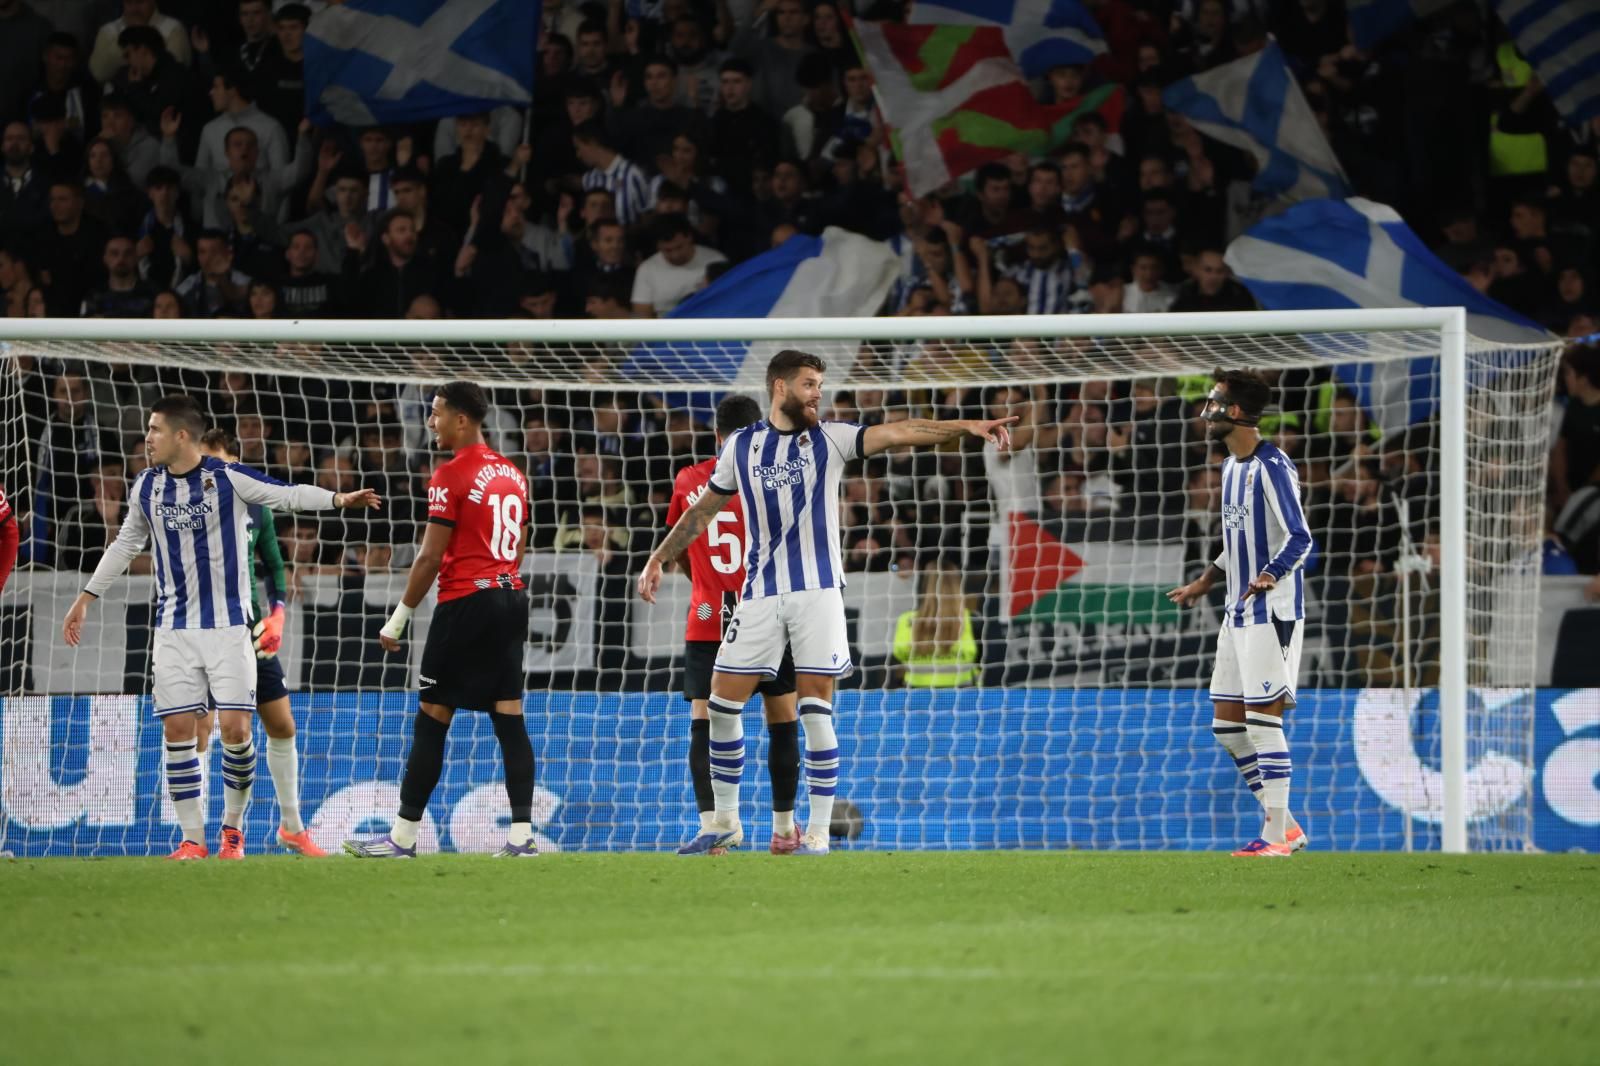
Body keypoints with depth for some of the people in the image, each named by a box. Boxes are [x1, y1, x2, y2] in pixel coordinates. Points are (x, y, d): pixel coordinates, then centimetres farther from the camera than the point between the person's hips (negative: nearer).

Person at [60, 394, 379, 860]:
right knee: (177, 729, -3)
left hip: (228, 625, -4)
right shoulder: (147, 486, 5)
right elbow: (126, 543, 19)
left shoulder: (229, 478, -8)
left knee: (235, 728, -10)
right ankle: (193, 838, 5)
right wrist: (85, 598, 23)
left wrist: (339, 498, -31)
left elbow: (287, 494, -13)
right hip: (174, 629, 4)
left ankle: (233, 827, 10)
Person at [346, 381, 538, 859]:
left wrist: (398, 619, -7)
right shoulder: (513, 475, 13)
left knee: (431, 721, -1)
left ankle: (403, 836, 2)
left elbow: (430, 557, -12)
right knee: (510, 719, 4)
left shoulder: (450, 477, -10)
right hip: (511, 598, 7)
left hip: (465, 602, -7)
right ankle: (521, 835, -3)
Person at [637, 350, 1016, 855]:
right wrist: (658, 560, 18)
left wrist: (966, 427, -25)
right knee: (723, 703, 1)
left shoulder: (830, 439, 0)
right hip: (760, 592, 2)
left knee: (816, 710, -6)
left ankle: (818, 832, -1)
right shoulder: (740, 447, 6)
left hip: (816, 591, -2)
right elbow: (703, 510, 18)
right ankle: (725, 820, 17)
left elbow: (897, 432, -13)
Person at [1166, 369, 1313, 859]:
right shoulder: (1232, 466, 15)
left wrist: (1269, 576, -34)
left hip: (1272, 612, -10)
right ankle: (1284, 824, 15)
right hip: (1238, 613, 10)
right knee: (1226, 723, 9)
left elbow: (1299, 539, -21)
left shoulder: (1271, 467, -14)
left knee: (1263, 720, -9)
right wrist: (1205, 582, 31)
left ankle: (1276, 836, -5)